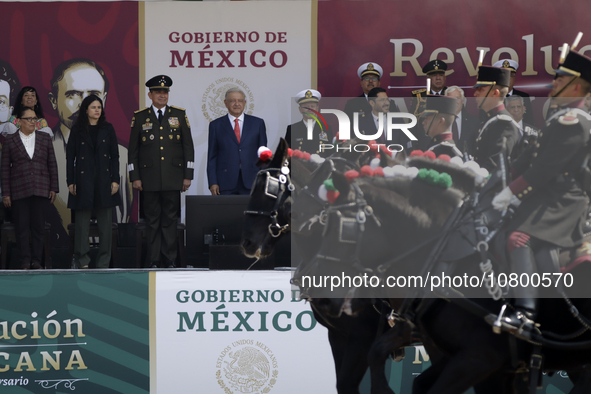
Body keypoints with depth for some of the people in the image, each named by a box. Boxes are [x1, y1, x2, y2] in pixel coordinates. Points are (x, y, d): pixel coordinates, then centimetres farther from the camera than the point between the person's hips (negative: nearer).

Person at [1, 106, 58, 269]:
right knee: (22, 227, -2)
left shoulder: (45, 138, 11)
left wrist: (53, 188, 4)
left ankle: (37, 260, 5)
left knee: (38, 226, 0)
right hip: (19, 191, -1)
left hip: (40, 189, 1)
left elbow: (52, 164, 11)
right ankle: (25, 261, 2)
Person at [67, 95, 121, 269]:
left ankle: (103, 263, 8)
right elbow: (70, 157, 3)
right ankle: (82, 261, 5)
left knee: (105, 222, 2)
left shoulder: (108, 129, 8)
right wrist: (70, 182, -3)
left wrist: (115, 180, -1)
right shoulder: (77, 130, 4)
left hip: (104, 180, 2)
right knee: (82, 221, -1)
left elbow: (114, 155, 8)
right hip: (83, 180, -2)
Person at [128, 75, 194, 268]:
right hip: (149, 178, 0)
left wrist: (188, 175, 1)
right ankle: (153, 261, 4)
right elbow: (133, 149, 7)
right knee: (152, 220, 1)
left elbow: (188, 146, 7)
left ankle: (170, 260, 7)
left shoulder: (179, 115, 7)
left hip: (173, 178, 0)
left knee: (170, 220, 2)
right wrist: (135, 177, 0)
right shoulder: (140, 117, 6)